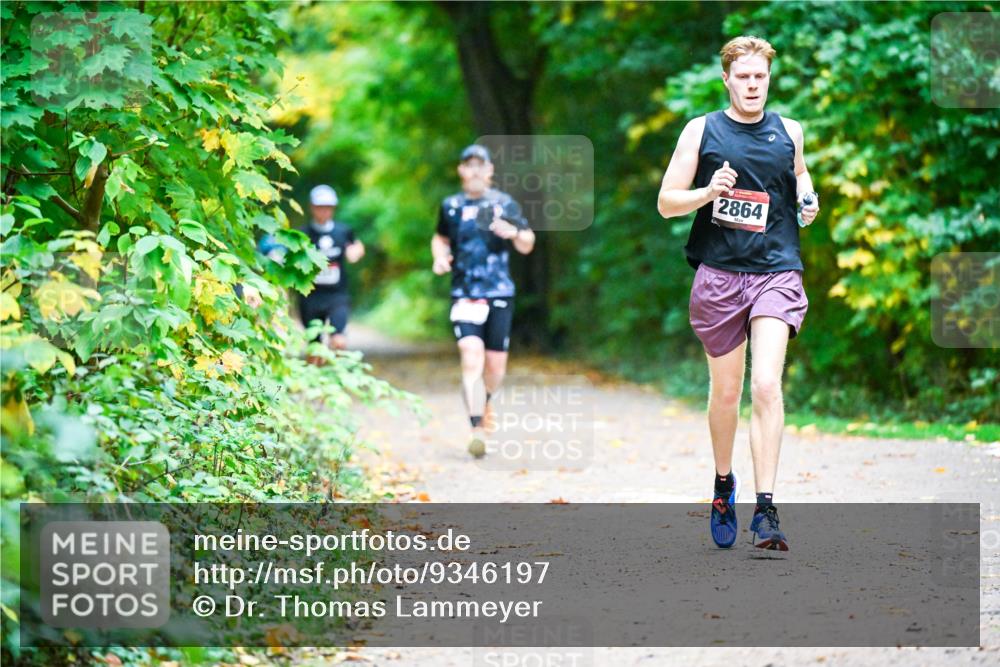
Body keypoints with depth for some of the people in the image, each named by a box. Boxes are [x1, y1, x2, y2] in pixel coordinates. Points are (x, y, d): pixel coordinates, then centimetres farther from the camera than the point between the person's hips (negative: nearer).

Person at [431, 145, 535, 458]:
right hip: (464, 294, -1)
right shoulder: (451, 206, 8)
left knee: (496, 364, 6)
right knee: (471, 357, -18)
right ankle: (477, 430, -22)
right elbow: (440, 238, 25)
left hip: (500, 294, 1)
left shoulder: (505, 204, 5)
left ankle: (485, 401, 40)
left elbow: (527, 246, 9)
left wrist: (513, 232, -13)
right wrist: (440, 257, 3)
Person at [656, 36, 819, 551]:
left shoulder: (789, 132, 10)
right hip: (719, 274, 0)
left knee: (766, 384, -16)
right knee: (726, 391, 9)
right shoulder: (701, 131, 4)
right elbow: (666, 202, 3)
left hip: (777, 272, 0)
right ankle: (723, 483, 35)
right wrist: (709, 192, -16)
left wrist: (808, 204, 5)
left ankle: (765, 511, -17)